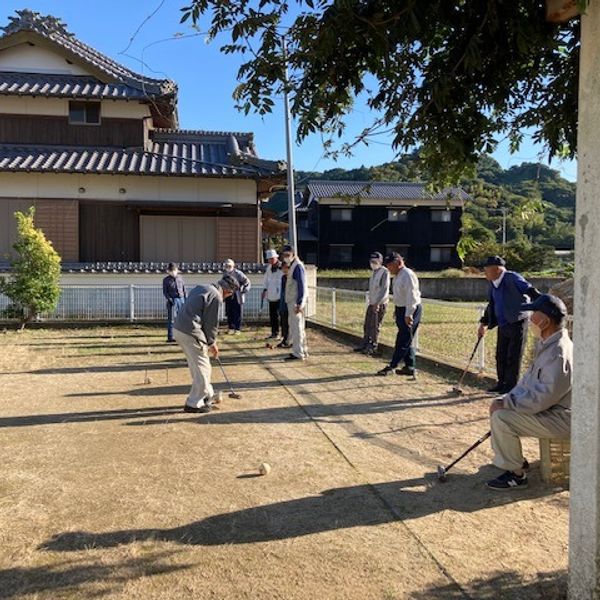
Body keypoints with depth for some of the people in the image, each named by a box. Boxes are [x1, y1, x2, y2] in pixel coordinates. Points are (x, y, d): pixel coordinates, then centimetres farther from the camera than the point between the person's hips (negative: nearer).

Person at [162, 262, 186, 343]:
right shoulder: (166, 280, 1)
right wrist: (169, 299, -13)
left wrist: (185, 300, 8)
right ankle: (170, 338, 1)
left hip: (181, 299, 4)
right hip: (172, 300, -4)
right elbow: (165, 292, 0)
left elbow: (184, 289, 15)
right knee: (171, 319, -3)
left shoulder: (180, 278, 11)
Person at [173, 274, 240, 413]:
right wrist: (212, 342, 6)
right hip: (191, 334, -10)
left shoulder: (201, 288, 18)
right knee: (202, 368, 1)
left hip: (179, 329, 10)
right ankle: (193, 404, 7)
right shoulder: (216, 297, -11)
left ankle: (208, 395, 34)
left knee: (199, 365, 21)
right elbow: (211, 323, -10)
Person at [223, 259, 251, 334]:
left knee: (238, 313, -1)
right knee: (229, 313, 7)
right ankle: (231, 328, 17)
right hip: (228, 296, 5)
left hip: (237, 296, -5)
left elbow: (247, 281, -8)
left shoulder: (238, 273, -12)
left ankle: (237, 329, 7)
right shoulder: (225, 274, 8)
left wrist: (244, 290, -10)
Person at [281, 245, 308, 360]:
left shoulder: (297, 266, -13)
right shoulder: (292, 266, 17)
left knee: (296, 327, -7)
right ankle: (303, 351, 23)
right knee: (298, 327, 15)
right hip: (292, 302, 10)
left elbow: (302, 286, -19)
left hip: (296, 302, -10)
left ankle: (297, 353, -4)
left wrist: (299, 303, -23)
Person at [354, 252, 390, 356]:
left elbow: (385, 290, -18)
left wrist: (377, 303, -23)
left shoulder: (384, 272, -13)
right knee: (367, 326, 12)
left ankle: (373, 348, 9)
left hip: (380, 305, -8)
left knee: (375, 327, -1)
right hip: (372, 303, 8)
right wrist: (370, 302, 18)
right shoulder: (374, 272, 13)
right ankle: (365, 345, 22)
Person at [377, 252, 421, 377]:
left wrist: (408, 315, -25)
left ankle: (392, 366, -1)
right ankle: (409, 367, 18)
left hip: (410, 310, -10)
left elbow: (411, 296, -23)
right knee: (406, 340, 12)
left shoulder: (407, 275, -18)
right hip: (401, 309, 10)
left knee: (403, 340, -4)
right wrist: (396, 310, 21)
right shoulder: (397, 276, 13)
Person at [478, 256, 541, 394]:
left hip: (517, 324, -8)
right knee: (500, 356, 12)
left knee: (513, 357, -1)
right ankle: (502, 384, 24)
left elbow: (531, 291, -23)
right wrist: (484, 323, 17)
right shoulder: (493, 284, 12)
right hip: (503, 326, 8)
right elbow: (491, 305, 21)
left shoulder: (513, 278, -13)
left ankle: (511, 386, 9)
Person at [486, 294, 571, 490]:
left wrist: (507, 403, -22)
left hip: (559, 419, -11)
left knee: (501, 417, -21)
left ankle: (516, 475, -5)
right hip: (549, 407, 11)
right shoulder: (546, 344, 6)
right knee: (498, 405, 13)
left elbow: (544, 397, -31)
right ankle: (511, 457, 25)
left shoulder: (559, 353, -28)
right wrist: (507, 398, 2)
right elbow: (530, 378, 14)